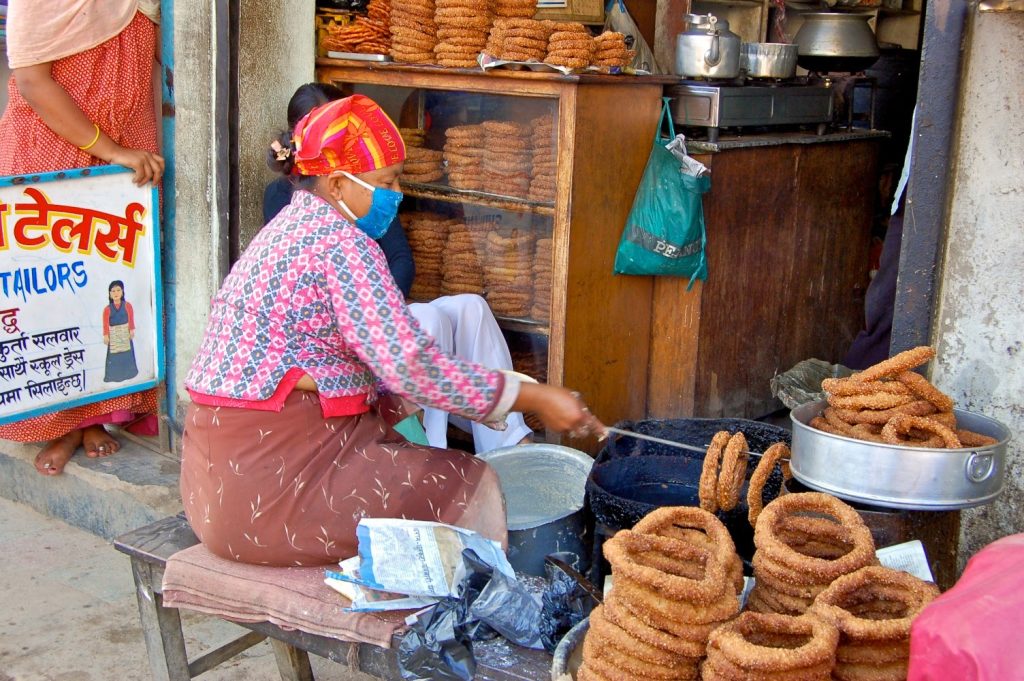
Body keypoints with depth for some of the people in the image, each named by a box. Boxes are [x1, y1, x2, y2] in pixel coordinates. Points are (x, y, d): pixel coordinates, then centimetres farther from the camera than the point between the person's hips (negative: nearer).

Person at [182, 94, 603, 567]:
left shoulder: (293, 225, 15)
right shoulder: (340, 244, -16)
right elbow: (412, 365, -21)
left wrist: (390, 394, 7)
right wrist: (531, 398, -14)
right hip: (269, 477, -10)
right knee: (469, 488, -4)